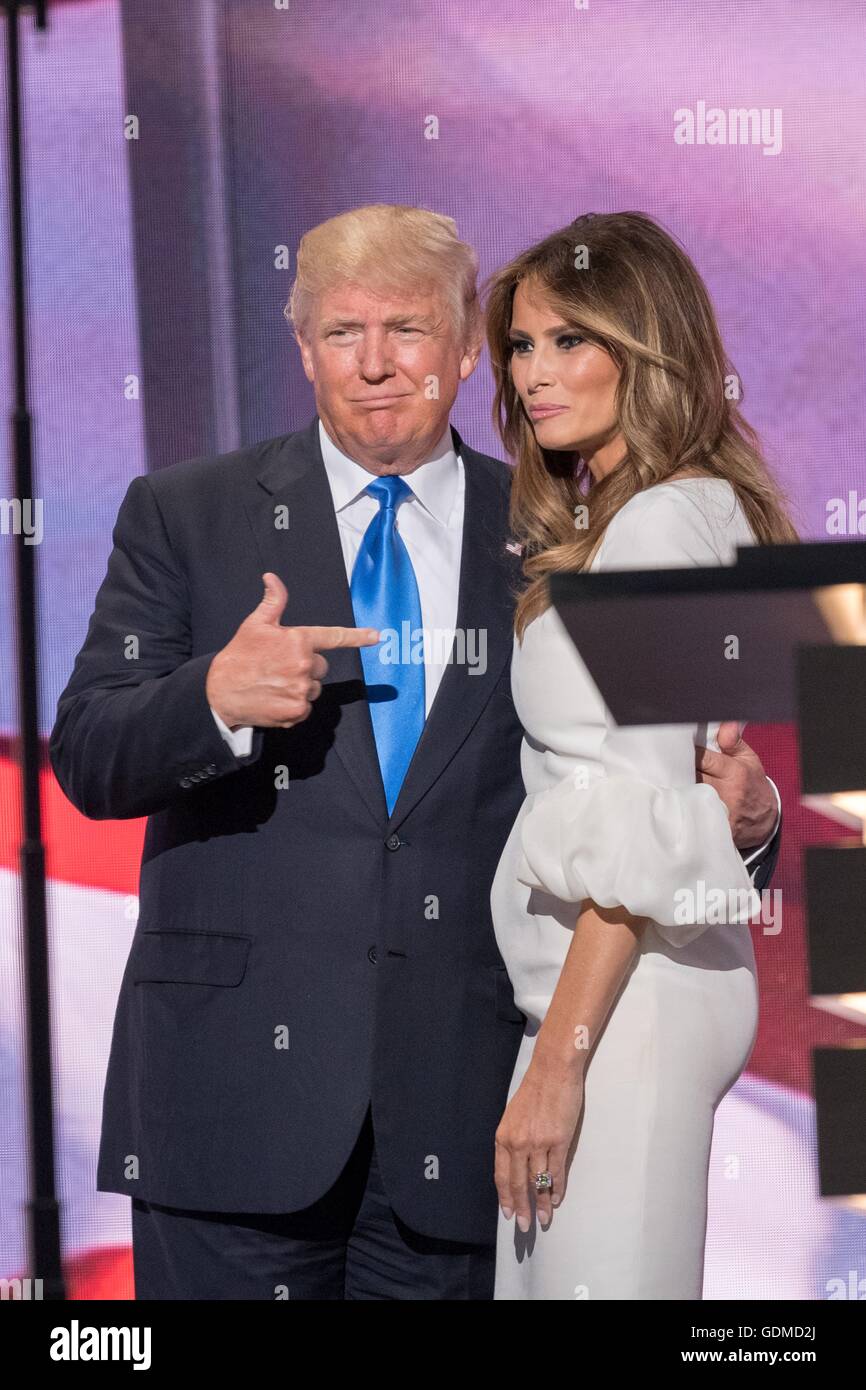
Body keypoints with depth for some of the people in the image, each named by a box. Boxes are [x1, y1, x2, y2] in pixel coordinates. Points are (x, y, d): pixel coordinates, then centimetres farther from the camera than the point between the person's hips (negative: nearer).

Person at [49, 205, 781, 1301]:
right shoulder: (185, 515, 6)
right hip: (236, 1078, -1)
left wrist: (737, 819, -11)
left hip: (456, 1103, 1)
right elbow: (86, 758, -1)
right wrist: (216, 699, -21)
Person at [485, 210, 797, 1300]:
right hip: (584, 988, 9)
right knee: (537, 1278, 10)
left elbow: (642, 831, -19)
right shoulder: (596, 523, 17)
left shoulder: (665, 524, -13)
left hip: (632, 992, -9)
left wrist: (559, 1062, -20)